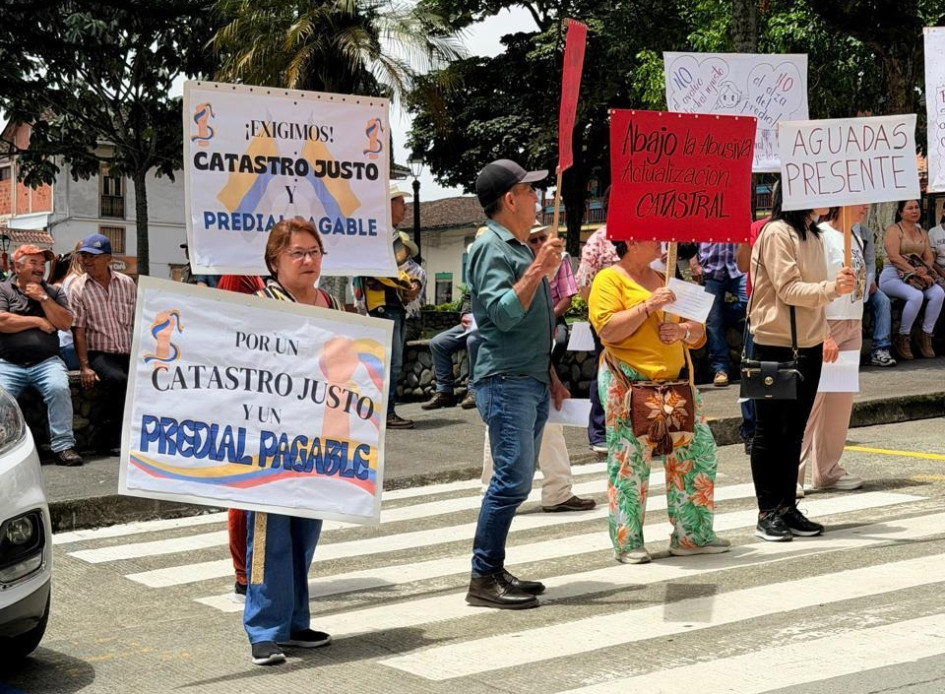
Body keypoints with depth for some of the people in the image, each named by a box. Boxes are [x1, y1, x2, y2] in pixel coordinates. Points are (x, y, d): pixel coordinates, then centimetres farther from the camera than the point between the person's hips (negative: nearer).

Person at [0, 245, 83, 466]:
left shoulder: (53, 292, 19)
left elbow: (65, 323, 5)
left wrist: (43, 298, -3)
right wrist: (37, 321, -1)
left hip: (46, 362, 1)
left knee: (59, 388, -29)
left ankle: (63, 446, -24)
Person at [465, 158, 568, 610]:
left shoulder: (522, 249, 20)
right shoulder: (491, 248, -9)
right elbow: (503, 314, -21)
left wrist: (550, 377, 24)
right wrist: (538, 270, -23)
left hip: (532, 382, 10)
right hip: (506, 382, -10)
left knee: (517, 479, 9)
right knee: (513, 479, -12)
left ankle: (494, 570, 14)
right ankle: (484, 579, -8)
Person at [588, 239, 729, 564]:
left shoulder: (664, 279, 18)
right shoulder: (609, 279, -2)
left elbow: (697, 332, 18)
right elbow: (607, 331, -15)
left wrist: (682, 330, -4)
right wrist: (648, 307, -19)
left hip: (675, 381, 7)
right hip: (629, 384, -7)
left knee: (700, 452, 4)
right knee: (630, 462, -5)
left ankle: (692, 534, 14)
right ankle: (627, 543, 5)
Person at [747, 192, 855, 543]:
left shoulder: (812, 235, 14)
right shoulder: (776, 232, -12)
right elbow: (788, 290, -18)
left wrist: (822, 335, 17)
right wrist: (832, 287, -28)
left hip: (808, 347, 8)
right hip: (775, 346, -8)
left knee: (794, 431, 10)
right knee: (770, 431, 0)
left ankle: (787, 508, 16)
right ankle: (768, 513, 4)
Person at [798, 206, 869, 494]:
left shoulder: (856, 239, 14)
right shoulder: (821, 236, -12)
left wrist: (857, 329, 13)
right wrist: (824, 335, -21)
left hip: (853, 327, 8)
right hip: (826, 326, -8)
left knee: (841, 401, 9)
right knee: (810, 400, -9)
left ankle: (827, 470, 16)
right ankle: (792, 473, -6)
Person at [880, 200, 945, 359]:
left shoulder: (922, 233, 20)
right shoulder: (894, 229, -1)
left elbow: (929, 257, 14)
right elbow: (894, 256, -14)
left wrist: (924, 270, -11)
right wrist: (917, 273, -20)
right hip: (892, 276, -6)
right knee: (916, 295, -35)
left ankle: (926, 336, -15)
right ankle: (903, 339, -18)